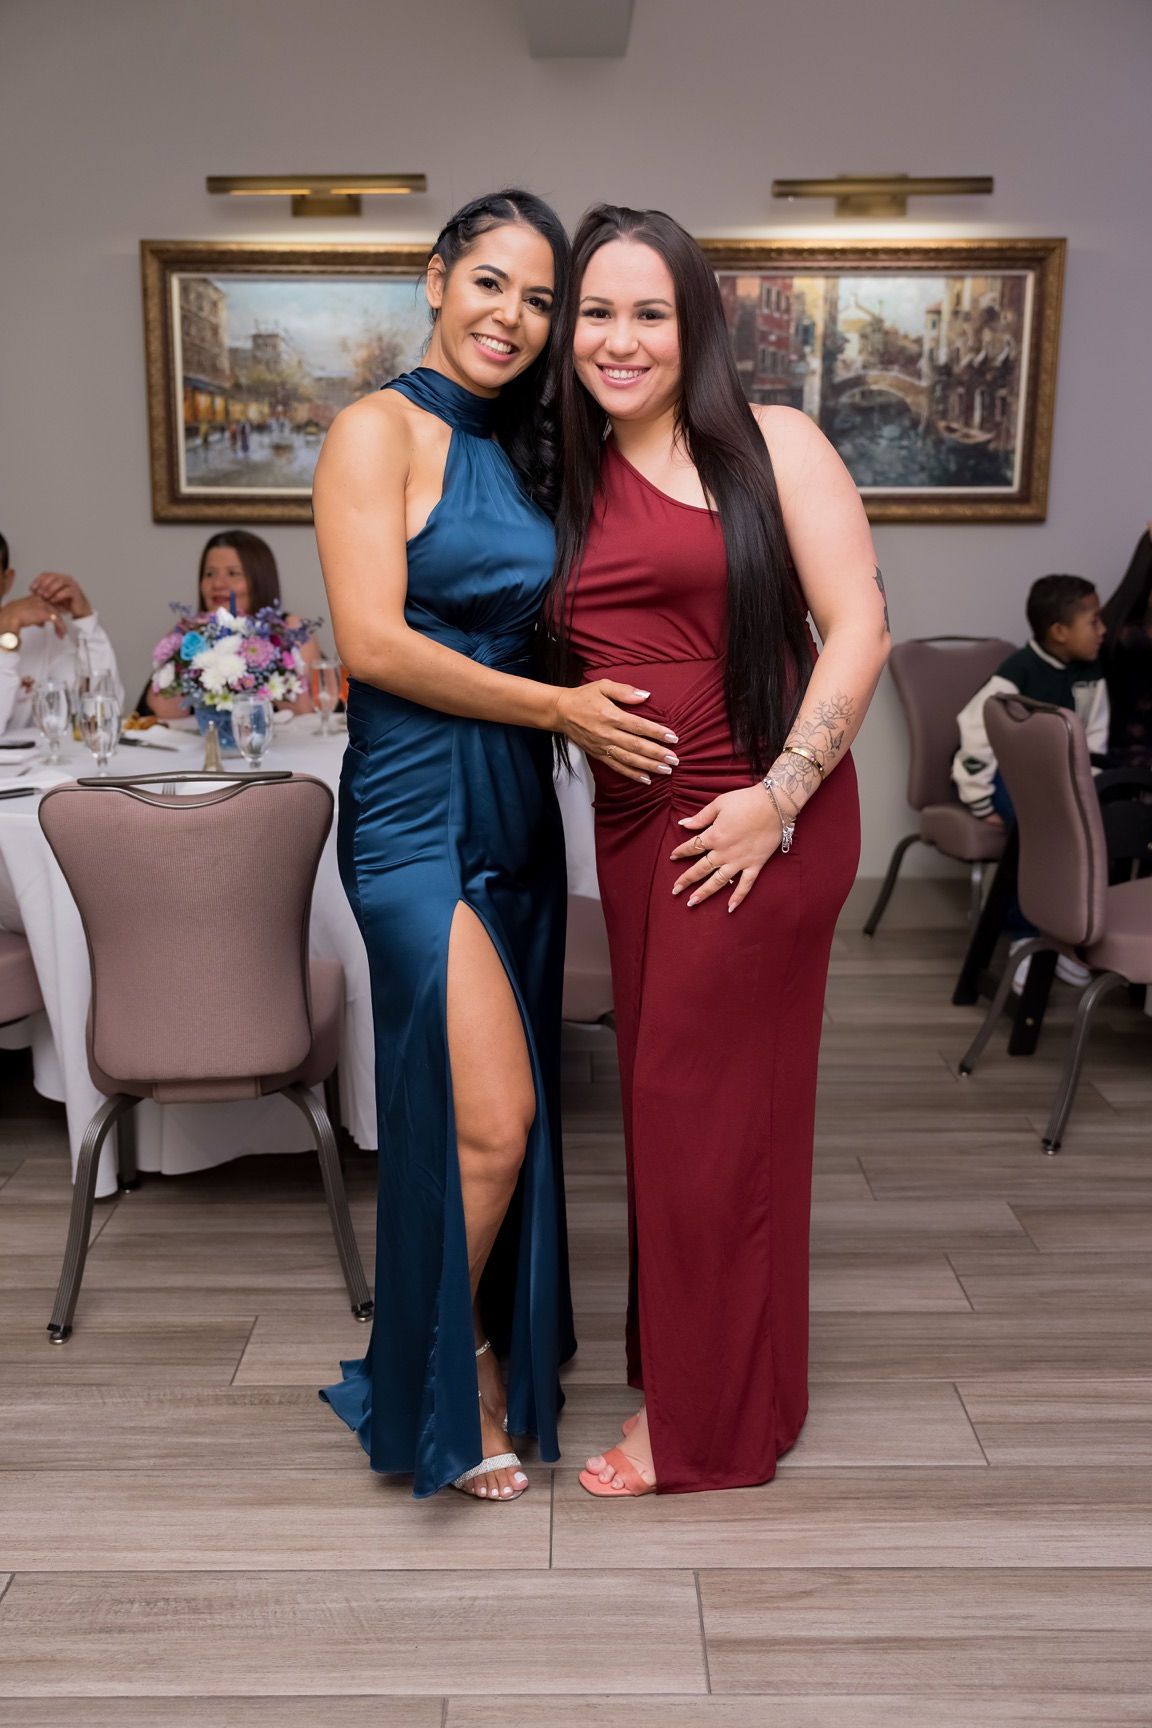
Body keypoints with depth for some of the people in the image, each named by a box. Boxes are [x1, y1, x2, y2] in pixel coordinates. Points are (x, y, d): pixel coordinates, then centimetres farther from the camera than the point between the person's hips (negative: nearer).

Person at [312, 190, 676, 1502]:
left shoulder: (517, 453, 17)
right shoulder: (380, 429, -5)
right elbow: (373, 641, -15)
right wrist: (554, 706, -14)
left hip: (517, 809, 7)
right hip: (417, 811, -7)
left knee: (508, 1115, 11)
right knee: (487, 1118, -10)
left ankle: (496, 1352, 29)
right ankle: (445, 1372, 15)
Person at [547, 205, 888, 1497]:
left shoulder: (770, 445, -4)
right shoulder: (573, 485, 12)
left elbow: (858, 629, -11)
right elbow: (563, 663, 20)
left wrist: (778, 797, -16)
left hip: (757, 827, -5)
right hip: (631, 824, 5)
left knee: (704, 1101, 2)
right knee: (658, 1092, 12)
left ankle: (708, 1419, 21)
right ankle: (688, 1361, 33)